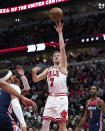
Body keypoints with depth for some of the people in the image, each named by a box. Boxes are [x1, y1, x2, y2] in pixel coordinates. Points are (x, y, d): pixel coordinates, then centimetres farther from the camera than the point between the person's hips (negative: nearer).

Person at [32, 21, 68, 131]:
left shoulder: (62, 66, 6)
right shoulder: (48, 70, 22)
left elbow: (62, 48, -4)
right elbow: (36, 80, 18)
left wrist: (60, 33, -6)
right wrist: (33, 73, -4)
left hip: (61, 98, -5)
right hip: (51, 98, 5)